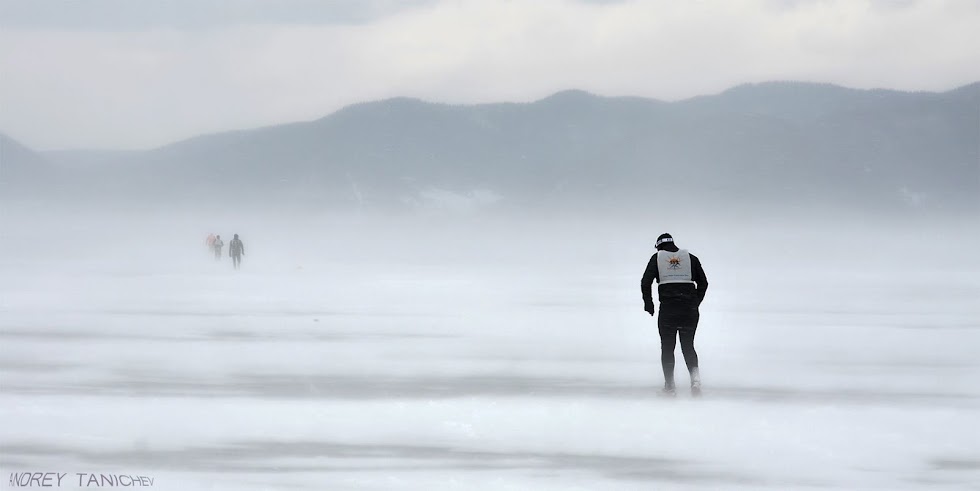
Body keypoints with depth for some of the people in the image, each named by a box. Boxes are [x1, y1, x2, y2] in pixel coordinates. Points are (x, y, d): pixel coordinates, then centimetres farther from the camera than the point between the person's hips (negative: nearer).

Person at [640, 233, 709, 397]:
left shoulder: (657, 257, 6)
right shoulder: (690, 258, 11)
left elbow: (645, 282, -2)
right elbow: (703, 283, 9)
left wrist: (648, 303, 10)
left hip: (667, 309, -2)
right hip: (689, 309, 2)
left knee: (667, 347, 9)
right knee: (688, 346, 12)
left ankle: (669, 386, 8)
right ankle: (695, 375, -12)